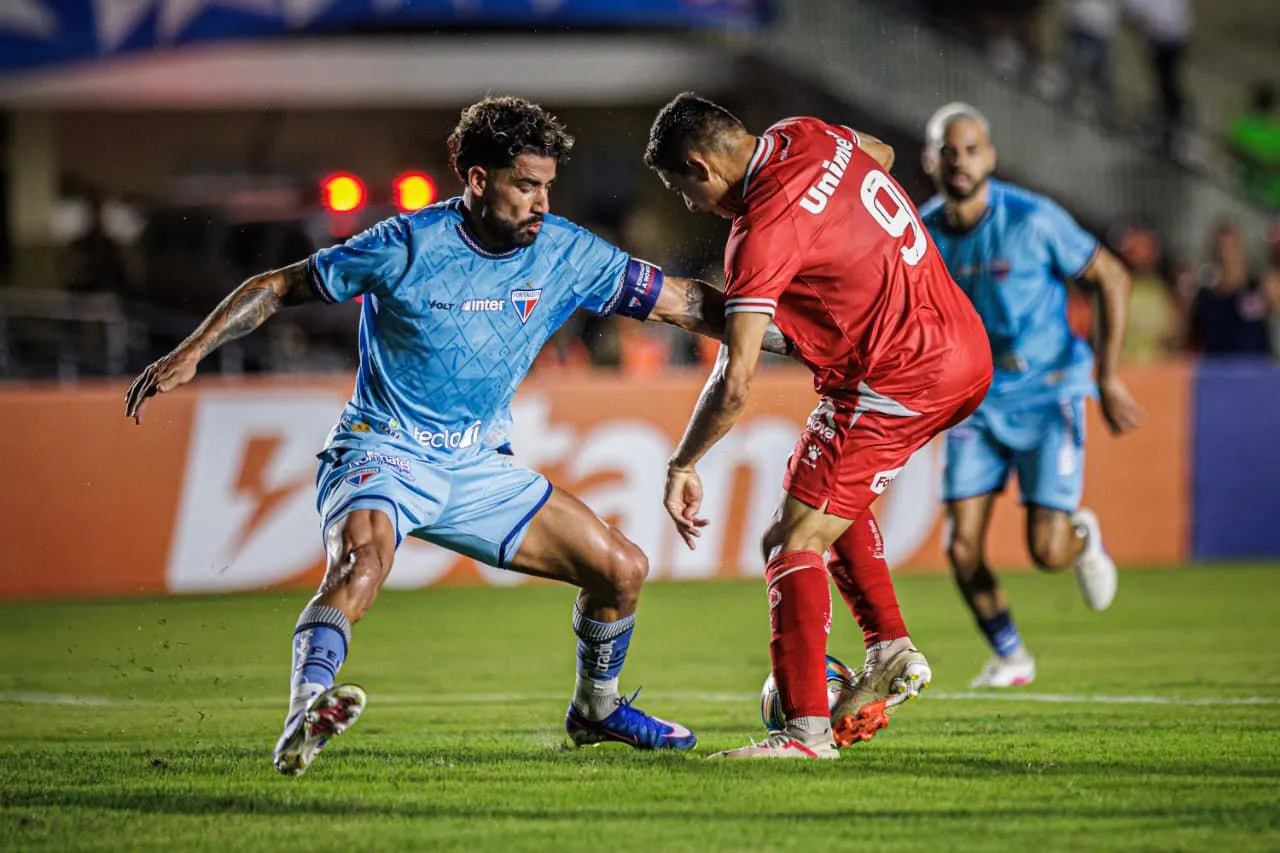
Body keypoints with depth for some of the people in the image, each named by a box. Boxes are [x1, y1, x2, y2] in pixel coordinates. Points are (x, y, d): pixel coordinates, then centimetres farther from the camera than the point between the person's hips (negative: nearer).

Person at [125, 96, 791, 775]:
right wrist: (191, 353, -16)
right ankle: (302, 722, -49)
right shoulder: (408, 246, -17)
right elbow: (278, 287, -7)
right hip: (384, 455, -5)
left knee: (622, 569, 4)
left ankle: (595, 709, 29)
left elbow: (683, 302, 1)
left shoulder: (564, 253, -5)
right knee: (363, 560, -38)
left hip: (480, 467, 6)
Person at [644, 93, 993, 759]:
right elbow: (880, 154, 30)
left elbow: (734, 386, -22)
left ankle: (807, 728, -14)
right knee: (833, 505, 26)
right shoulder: (808, 136, 4)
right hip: (965, 349, 10)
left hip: (899, 379, -10)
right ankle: (891, 650, 19)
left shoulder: (761, 233, -20)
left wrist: (681, 466, -10)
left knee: (795, 541, -8)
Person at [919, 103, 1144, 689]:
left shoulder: (1033, 220, -19)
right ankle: (1009, 656, 20)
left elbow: (1112, 278, -8)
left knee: (1047, 552, -11)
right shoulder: (919, 234, -7)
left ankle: (1083, 536, 28)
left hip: (1045, 397, -3)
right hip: (975, 399, 3)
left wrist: (1109, 378, -10)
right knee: (962, 552, -6)